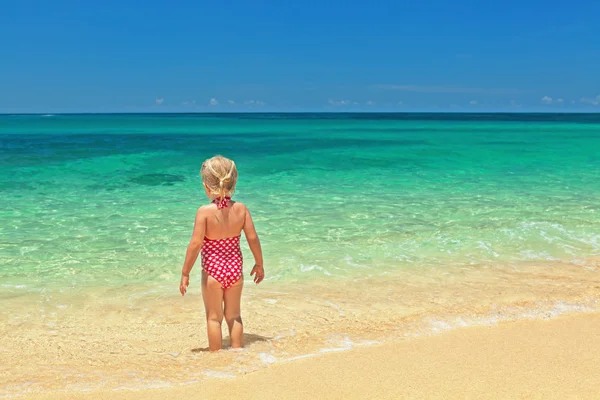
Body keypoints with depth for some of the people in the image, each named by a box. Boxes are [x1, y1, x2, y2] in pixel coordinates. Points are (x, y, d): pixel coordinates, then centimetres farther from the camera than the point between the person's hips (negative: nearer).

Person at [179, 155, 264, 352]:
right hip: (235, 270, 3)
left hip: (212, 271, -3)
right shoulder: (241, 209, -7)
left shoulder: (205, 211, -17)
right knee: (234, 315, 19)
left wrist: (185, 273, -9)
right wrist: (259, 264, 10)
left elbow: (196, 244, -18)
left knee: (214, 317, 12)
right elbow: (252, 238, -4)